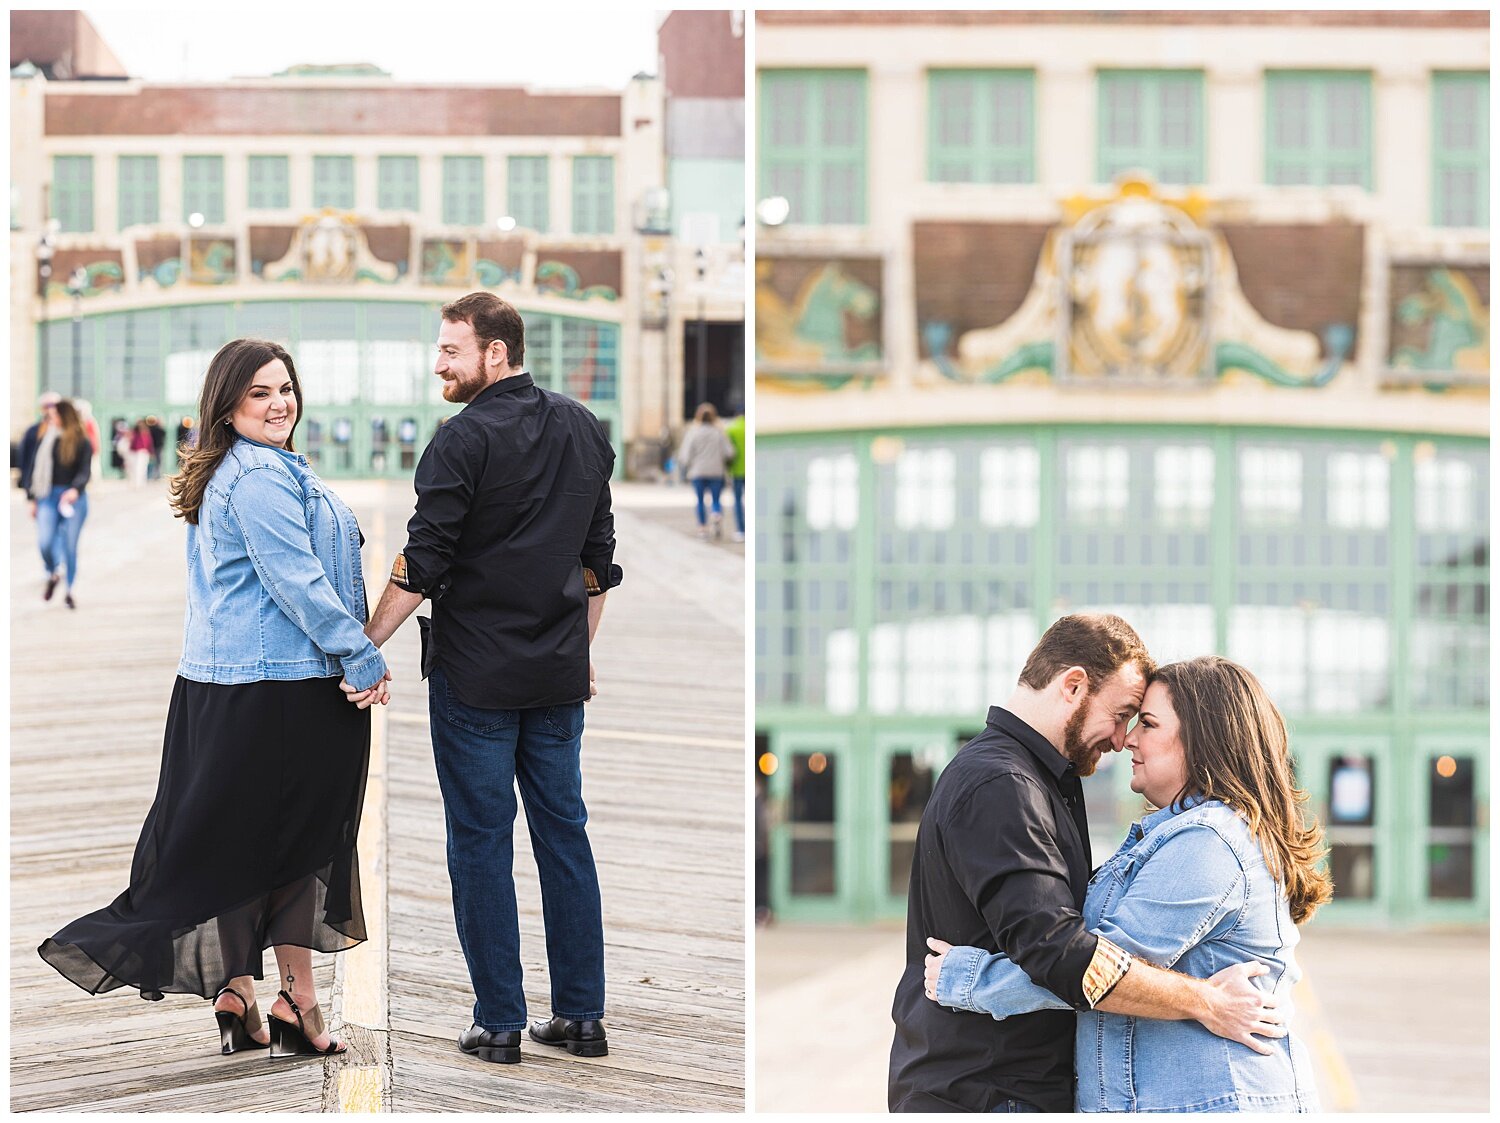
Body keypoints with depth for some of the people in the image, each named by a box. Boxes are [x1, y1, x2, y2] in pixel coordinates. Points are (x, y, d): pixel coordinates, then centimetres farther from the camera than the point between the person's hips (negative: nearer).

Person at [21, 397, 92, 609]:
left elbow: (85, 471, -10)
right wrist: (34, 498, 12)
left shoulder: (81, 442, -2)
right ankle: (53, 574, 18)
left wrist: (75, 489, -30)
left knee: (70, 546, 1)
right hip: (49, 497, 2)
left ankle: (69, 590, 18)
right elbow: (35, 467, 13)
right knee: (44, 542, -14)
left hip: (74, 498, -2)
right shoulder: (45, 439, 7)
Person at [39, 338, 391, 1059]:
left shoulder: (223, 474, 16)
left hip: (224, 680, 10)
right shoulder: (265, 474, -15)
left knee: (237, 838, 10)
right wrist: (364, 661, -16)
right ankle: (297, 1003, 6)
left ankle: (238, 997, 15)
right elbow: (297, 580, -20)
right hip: (284, 684, -9)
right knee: (298, 837, -1)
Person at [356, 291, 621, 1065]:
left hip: (475, 673, -6)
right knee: (563, 829, 11)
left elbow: (423, 563, -15)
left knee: (481, 840, 1)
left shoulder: (465, 438, -13)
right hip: (559, 673, 6)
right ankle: (581, 1016, 13)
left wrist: (367, 645, -8)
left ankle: (499, 1024, 4)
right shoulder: (584, 430, 9)